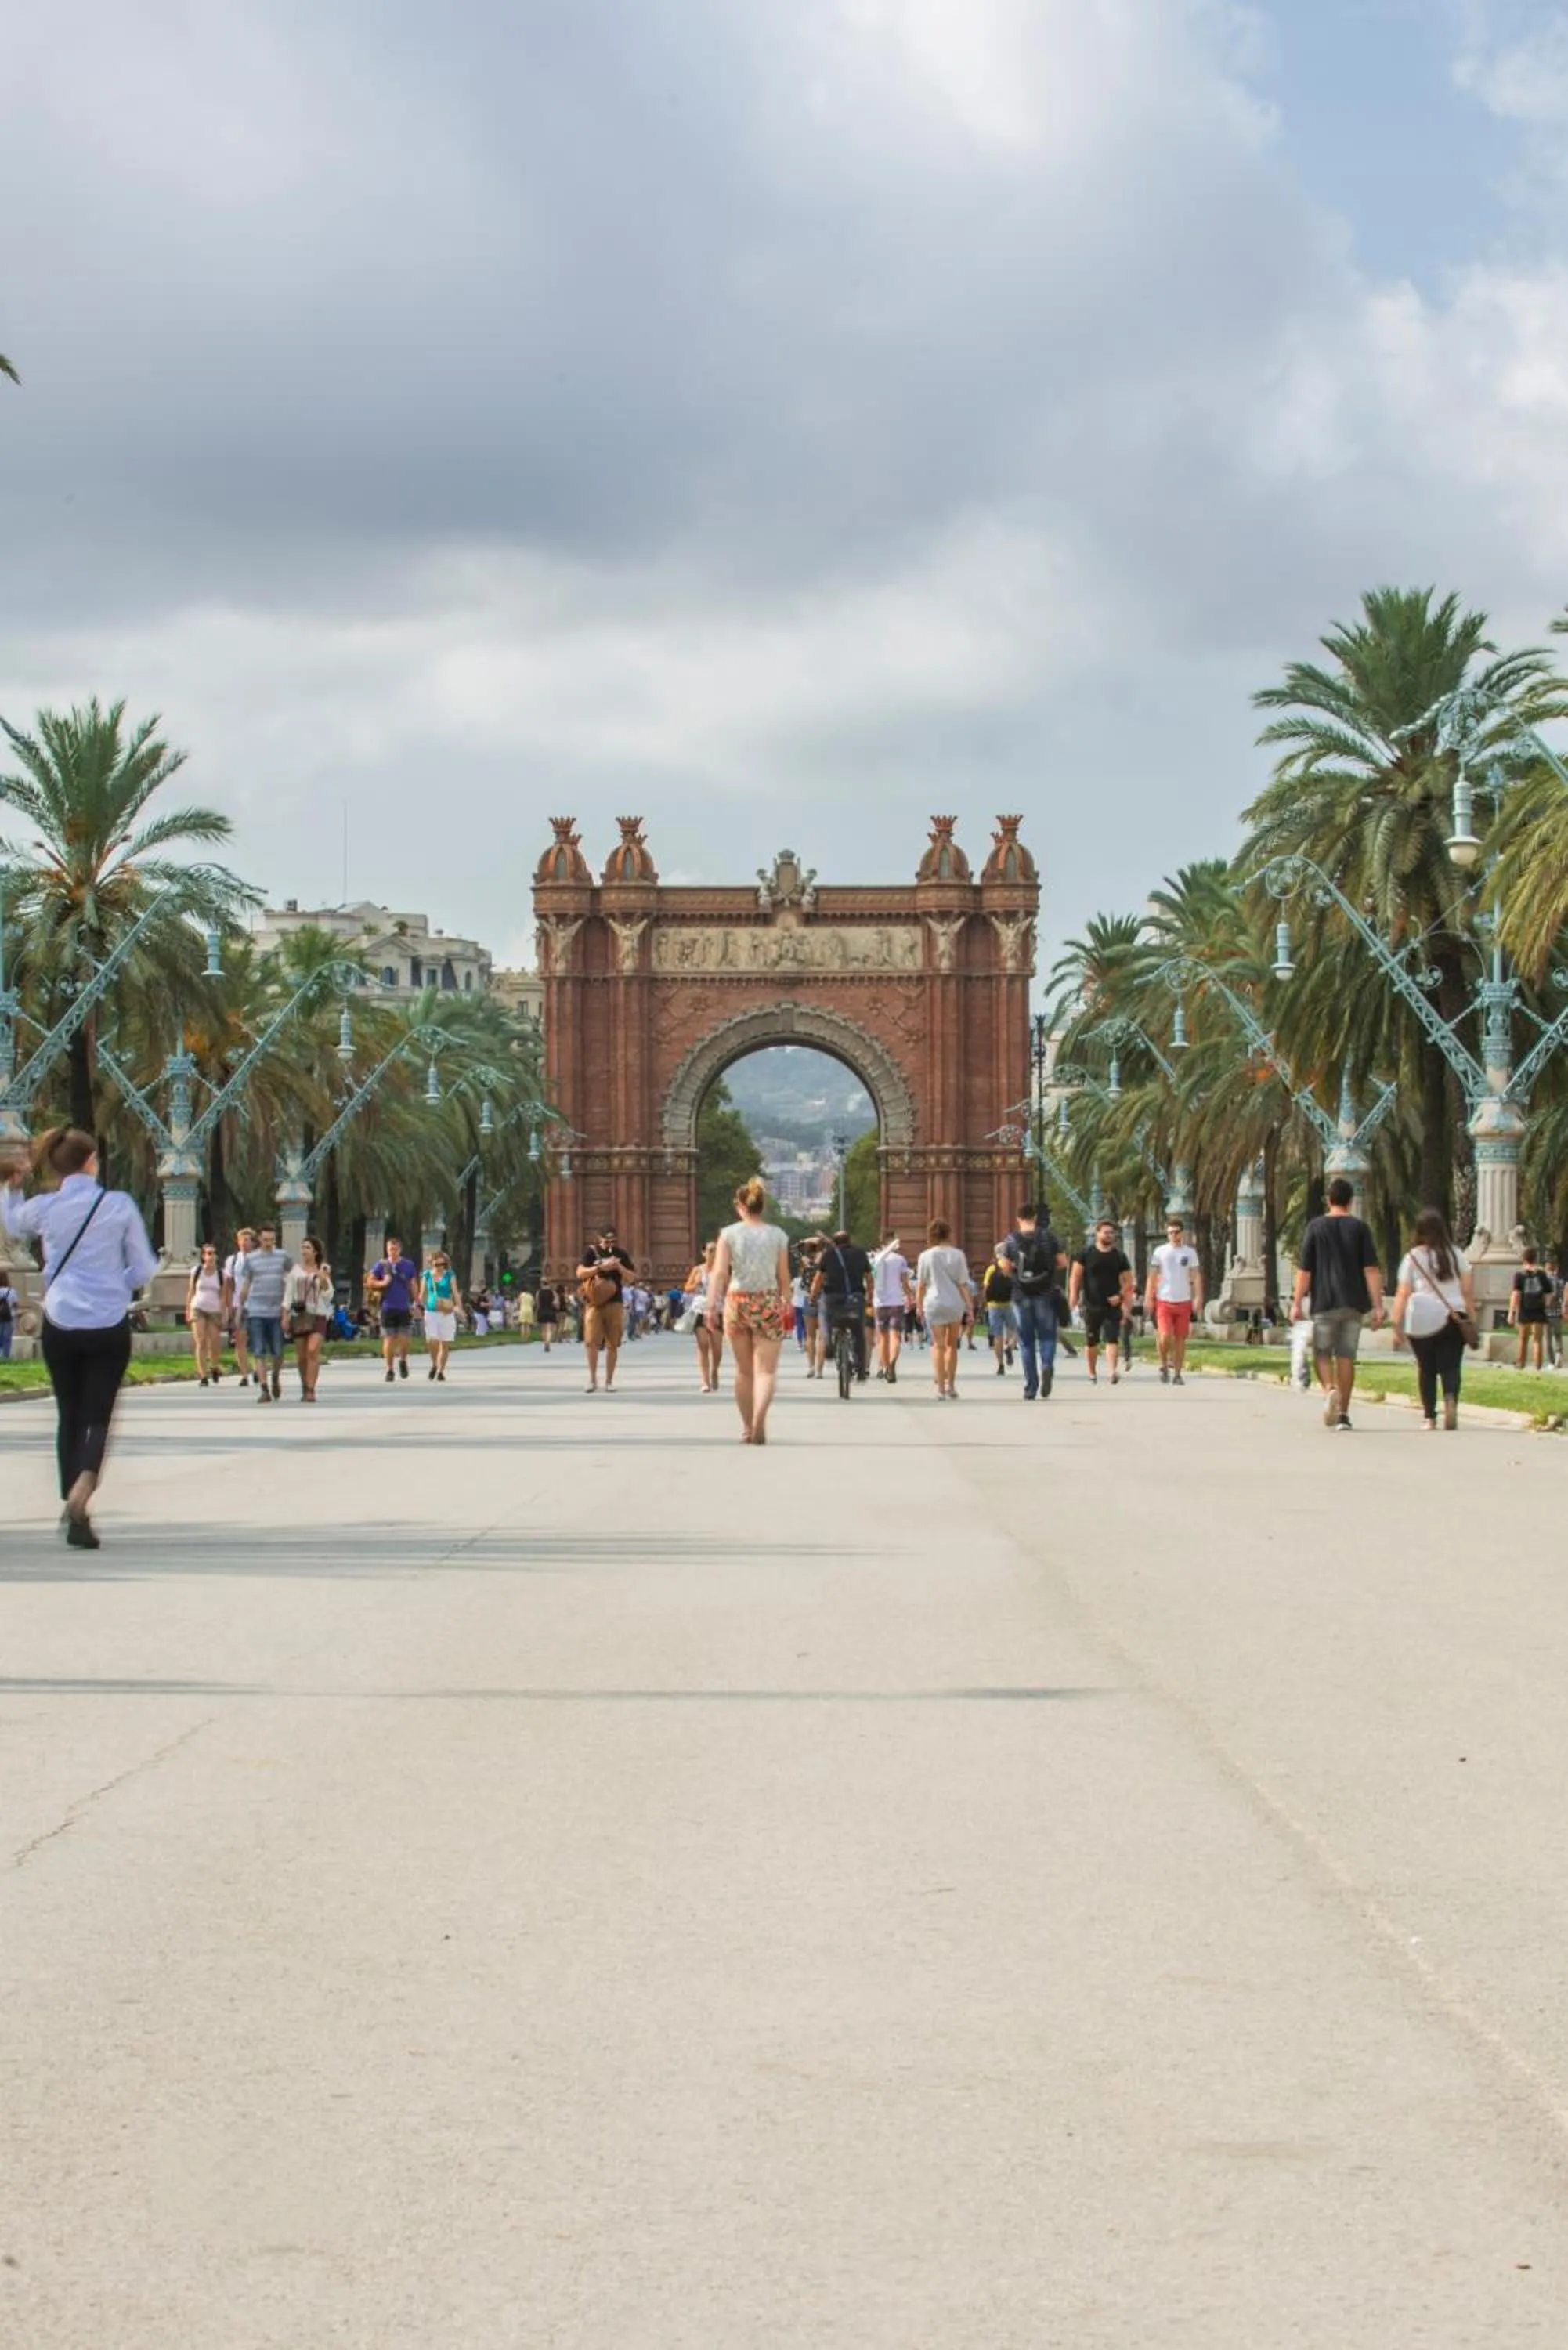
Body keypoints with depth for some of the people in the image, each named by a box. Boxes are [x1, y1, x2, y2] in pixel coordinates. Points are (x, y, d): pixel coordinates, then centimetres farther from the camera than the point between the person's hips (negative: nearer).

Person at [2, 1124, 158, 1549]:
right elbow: (145, 1268, 0)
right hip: (109, 1326, -2)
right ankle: (83, 1488, -23)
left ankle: (75, 1516, 14)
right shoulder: (120, 1206, -6)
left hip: (60, 1326, 2)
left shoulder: (43, 1207, -2)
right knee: (98, 1417, 5)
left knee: (70, 1416, 14)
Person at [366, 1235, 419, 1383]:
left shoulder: (409, 1265, 4)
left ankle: (403, 1361, 26)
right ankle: (390, 1370, 9)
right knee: (389, 1339, -1)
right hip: (388, 1308, 0)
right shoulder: (381, 1264, 2)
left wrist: (416, 1304, 5)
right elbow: (369, 1282, 5)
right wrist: (382, 1283, -13)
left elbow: (414, 1285, 10)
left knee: (403, 1339, -3)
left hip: (404, 1308, 0)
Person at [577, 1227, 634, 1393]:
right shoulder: (591, 1252, 2)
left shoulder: (621, 1254, 9)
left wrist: (619, 1267, -9)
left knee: (612, 1344, 3)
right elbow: (580, 1273, -6)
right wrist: (601, 1267, -16)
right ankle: (592, 1379, 2)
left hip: (615, 1303, 2)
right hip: (594, 1302, -2)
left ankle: (609, 1381, 10)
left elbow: (631, 1277, 10)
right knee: (592, 1342, -8)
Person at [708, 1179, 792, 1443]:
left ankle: (747, 1427, 21)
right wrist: (787, 1307, 15)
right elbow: (784, 1278, 3)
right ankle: (759, 1419, -27)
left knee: (744, 1370, 14)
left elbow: (719, 1273, -10)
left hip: (737, 1302, 1)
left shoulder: (729, 1233, -2)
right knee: (766, 1369, -3)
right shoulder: (777, 1235, 1)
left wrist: (711, 1305, -11)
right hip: (769, 1302, -1)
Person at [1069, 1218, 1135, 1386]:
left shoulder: (1120, 1257, 7)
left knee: (1112, 1339, -13)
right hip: (1092, 1306, 0)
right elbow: (1076, 1277, 1)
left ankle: (1113, 1371, -25)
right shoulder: (1086, 1254, 3)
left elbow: (1128, 1281, 8)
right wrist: (1073, 1299, -8)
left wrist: (1121, 1296, -6)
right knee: (1091, 1341, 7)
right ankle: (1092, 1374, 18)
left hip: (1113, 1305, 0)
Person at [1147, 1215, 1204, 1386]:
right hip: (1164, 1301, -1)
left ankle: (1177, 1374, 11)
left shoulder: (1189, 1252, 5)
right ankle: (1164, 1366, 9)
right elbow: (1153, 1276, 6)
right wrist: (1148, 1298, -1)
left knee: (1180, 1339, 2)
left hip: (1184, 1301, 1)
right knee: (1165, 1336, -15)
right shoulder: (1160, 1252, 4)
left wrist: (1198, 1298, -7)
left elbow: (1196, 1276, 3)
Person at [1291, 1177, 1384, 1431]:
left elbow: (1304, 1270, -2)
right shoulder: (1359, 1228, 2)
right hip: (1353, 1303, 1)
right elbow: (1371, 1270, -4)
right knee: (1346, 1356, 7)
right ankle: (1343, 1413, 7)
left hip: (1324, 1303, -1)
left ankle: (1330, 1389, -21)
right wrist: (1377, 1305, -3)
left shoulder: (1315, 1227, 0)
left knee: (1323, 1353, 8)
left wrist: (1297, 1303, 4)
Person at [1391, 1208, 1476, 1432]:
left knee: (1426, 1368, 9)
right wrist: (1472, 1317, 11)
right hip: (1452, 1319, 1)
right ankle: (1451, 1398, -32)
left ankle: (1430, 1417, 7)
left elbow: (1403, 1293, -2)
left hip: (1421, 1321, -1)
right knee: (1450, 1365, -2)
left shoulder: (1413, 1257, 1)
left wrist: (1397, 1321, 3)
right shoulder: (1455, 1254, 7)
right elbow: (1468, 1288, 6)